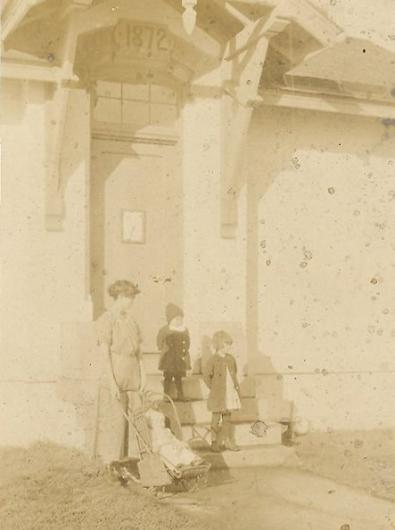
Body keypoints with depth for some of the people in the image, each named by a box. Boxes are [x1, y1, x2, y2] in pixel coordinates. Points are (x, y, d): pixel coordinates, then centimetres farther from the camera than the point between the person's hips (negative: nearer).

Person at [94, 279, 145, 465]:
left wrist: (142, 373, 10)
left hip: (132, 372, 7)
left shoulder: (130, 319, 13)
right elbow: (104, 353, -13)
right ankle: (110, 459, 5)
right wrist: (111, 381, -17)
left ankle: (129, 454, 17)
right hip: (115, 371, -7)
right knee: (113, 417, -3)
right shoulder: (106, 320, -9)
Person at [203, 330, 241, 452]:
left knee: (227, 417, 10)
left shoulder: (231, 359, 7)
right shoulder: (214, 360, -11)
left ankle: (227, 441, 16)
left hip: (230, 393, 5)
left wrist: (236, 385, 10)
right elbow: (206, 375, -8)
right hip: (218, 395, -5)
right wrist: (213, 388, -6)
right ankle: (215, 442, 10)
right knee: (217, 419, 2)